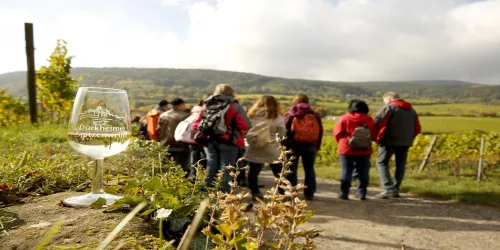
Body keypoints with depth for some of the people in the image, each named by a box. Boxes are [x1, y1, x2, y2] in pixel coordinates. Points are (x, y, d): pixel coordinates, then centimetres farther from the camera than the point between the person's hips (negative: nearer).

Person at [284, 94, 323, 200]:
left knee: (292, 169, 6)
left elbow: (285, 131, -3)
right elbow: (320, 132, 7)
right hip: (311, 146, 2)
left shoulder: (290, 115, 0)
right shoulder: (315, 115, 6)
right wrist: (317, 146, 12)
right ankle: (309, 194, 12)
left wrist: (284, 145, 2)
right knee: (309, 169, 9)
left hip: (293, 145, -2)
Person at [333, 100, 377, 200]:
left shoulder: (344, 118, -6)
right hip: (364, 151, 2)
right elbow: (374, 136, 6)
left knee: (346, 171, 3)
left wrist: (342, 142, 15)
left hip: (347, 150, -2)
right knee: (363, 172, 10)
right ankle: (362, 193, 14)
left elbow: (337, 134, -4)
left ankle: (344, 193, 3)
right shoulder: (370, 119, 2)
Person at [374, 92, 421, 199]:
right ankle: (396, 190, 16)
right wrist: (409, 139, 20)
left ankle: (388, 189, -11)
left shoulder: (389, 107, -4)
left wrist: (378, 137, -3)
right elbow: (417, 129, 19)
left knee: (382, 163, 0)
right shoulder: (411, 110, 18)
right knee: (400, 165, 13)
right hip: (405, 142, 6)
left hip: (390, 141, -6)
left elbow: (377, 122, -14)